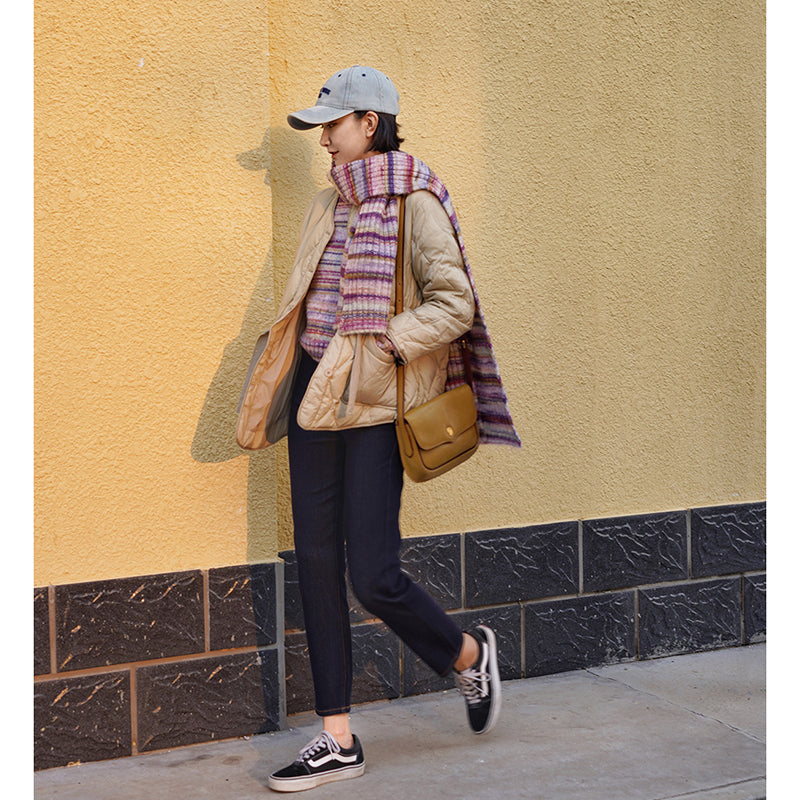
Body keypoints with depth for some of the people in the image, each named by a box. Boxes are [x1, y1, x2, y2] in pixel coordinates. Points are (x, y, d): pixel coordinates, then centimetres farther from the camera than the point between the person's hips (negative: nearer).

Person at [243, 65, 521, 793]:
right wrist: (298, 352, 12)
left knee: (372, 574, -8)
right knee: (317, 562, 4)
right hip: (316, 397, 7)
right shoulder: (330, 205, 14)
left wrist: (381, 344, -19)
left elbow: (454, 304, -14)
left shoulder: (414, 203, -8)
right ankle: (338, 740, 12)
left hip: (374, 404, -7)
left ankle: (469, 655, 23)